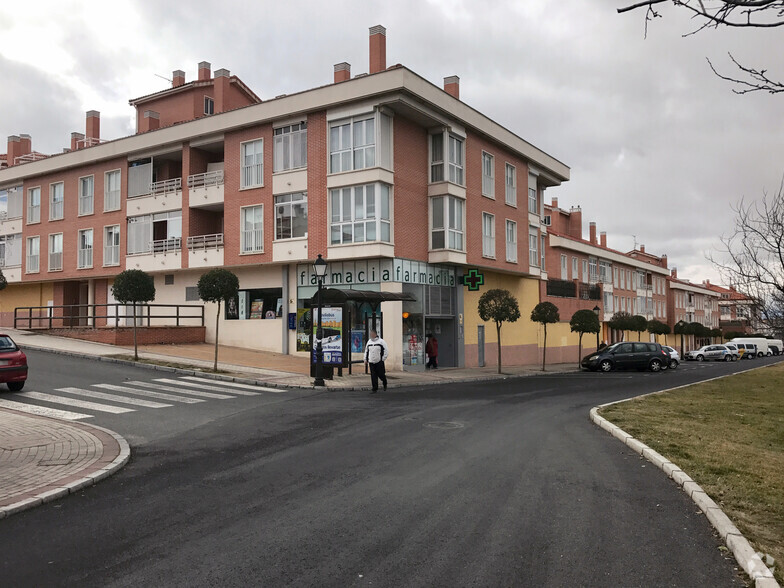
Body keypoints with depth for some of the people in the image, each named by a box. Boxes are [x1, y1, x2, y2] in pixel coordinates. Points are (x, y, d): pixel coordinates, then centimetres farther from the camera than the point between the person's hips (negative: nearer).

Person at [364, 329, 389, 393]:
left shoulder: (381, 341, -5)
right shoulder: (369, 341, 11)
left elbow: (386, 351, -4)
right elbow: (366, 351, 20)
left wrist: (383, 359, -7)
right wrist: (366, 360, 14)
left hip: (379, 362, -4)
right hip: (371, 362, 4)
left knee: (380, 374, 1)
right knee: (373, 376, 0)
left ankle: (385, 383, 31)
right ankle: (375, 389, 5)